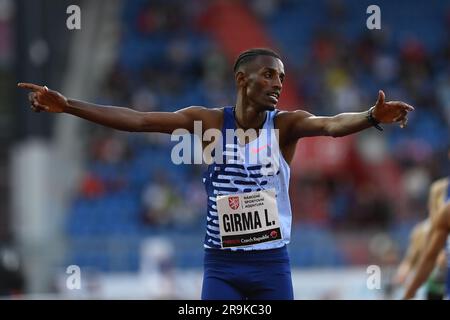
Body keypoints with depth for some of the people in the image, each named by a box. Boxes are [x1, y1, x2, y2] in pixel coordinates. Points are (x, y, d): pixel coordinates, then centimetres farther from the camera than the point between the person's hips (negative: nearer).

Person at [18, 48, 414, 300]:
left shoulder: (285, 124, -6)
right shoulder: (208, 122, -3)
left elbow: (332, 124, -25)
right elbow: (137, 120, -7)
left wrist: (372, 117, -47)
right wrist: (67, 106, -14)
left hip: (271, 263, 0)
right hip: (221, 263, 0)